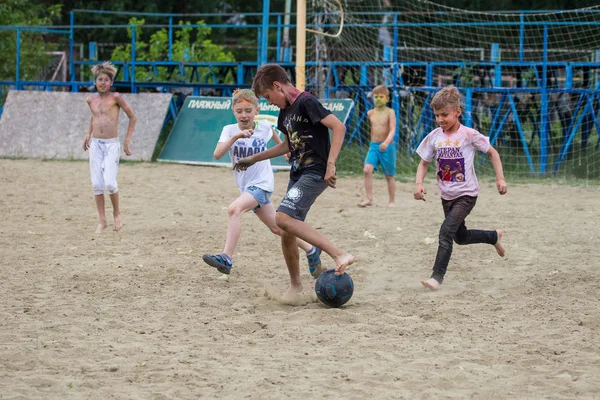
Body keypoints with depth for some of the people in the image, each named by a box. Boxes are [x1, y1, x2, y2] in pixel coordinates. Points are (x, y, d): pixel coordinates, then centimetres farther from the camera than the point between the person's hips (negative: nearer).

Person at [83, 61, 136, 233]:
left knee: (109, 183, -15)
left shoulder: (115, 97, -6)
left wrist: (127, 140, -1)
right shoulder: (91, 100, 8)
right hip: (95, 145, 4)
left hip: (112, 145, -4)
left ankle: (117, 213, 9)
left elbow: (132, 117, 0)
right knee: (97, 184, 0)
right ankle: (102, 221, 8)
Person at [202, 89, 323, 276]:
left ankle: (226, 258, -36)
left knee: (235, 208, -30)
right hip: (246, 186, 4)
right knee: (277, 228, 15)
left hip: (261, 184, -4)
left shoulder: (264, 126, -8)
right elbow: (217, 154, -24)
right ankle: (311, 250, 34)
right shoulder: (230, 130, -7)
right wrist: (236, 137, -36)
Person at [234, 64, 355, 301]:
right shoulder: (285, 111, 16)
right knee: (287, 234, 7)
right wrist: (254, 159, 34)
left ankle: (340, 255, -27)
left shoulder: (306, 102, -13)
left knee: (283, 218, -25)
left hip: (315, 173, -9)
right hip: (298, 174, 9)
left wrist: (330, 164, -26)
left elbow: (338, 127, -20)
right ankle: (295, 284, 24)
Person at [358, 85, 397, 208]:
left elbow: (393, 130, -19)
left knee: (389, 175, 7)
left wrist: (387, 142, -34)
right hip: (374, 146, 3)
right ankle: (369, 199, -13)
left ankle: (392, 201, 20)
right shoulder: (371, 113, 6)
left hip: (387, 147, -3)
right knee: (367, 170, -16)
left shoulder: (390, 112, -8)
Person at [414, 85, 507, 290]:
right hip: (447, 196, 6)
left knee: (446, 231, -22)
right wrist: (419, 183, -13)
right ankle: (494, 237, 48)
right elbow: (424, 163, 5)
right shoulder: (434, 137, -3)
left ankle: (437, 277, -22)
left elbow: (492, 152, -2)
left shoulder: (469, 135, -14)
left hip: (466, 194, -6)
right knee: (461, 237, 21)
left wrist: (500, 178, -10)